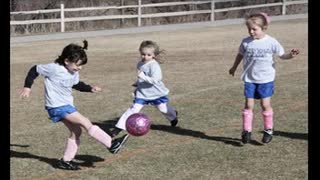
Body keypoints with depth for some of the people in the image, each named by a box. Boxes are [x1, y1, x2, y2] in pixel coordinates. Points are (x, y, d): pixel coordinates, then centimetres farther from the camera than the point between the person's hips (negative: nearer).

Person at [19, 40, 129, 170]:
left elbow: (77, 84, 21)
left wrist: (90, 88, 5)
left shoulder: (74, 73, 4)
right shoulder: (54, 69, -19)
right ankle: (111, 144, -15)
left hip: (67, 106, 9)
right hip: (57, 107, -9)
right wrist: (27, 87, -7)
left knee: (76, 131, 8)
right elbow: (35, 70, -9)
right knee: (86, 123, -15)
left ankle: (66, 161, 18)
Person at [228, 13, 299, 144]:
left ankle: (268, 130, 15)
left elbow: (282, 55, -1)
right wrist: (234, 67, 28)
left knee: (265, 104, -2)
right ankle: (246, 131, 10)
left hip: (266, 79, -2)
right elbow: (240, 55, 16)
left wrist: (290, 55, -23)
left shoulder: (271, 42, -8)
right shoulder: (246, 42, -2)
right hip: (249, 79, 2)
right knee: (249, 104, 1)